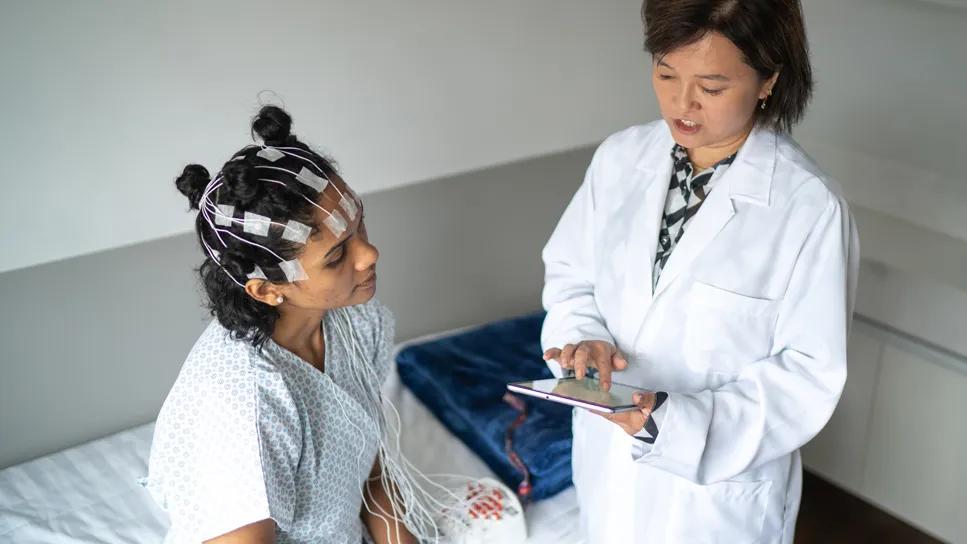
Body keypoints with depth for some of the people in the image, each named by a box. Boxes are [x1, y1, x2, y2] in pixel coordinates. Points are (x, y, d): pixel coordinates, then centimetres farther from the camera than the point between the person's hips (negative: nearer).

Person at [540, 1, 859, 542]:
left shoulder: (811, 207, -21)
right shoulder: (620, 157, -9)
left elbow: (810, 373, -17)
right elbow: (570, 274, 3)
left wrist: (684, 422, -27)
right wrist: (583, 338, -18)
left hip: (720, 482, -4)